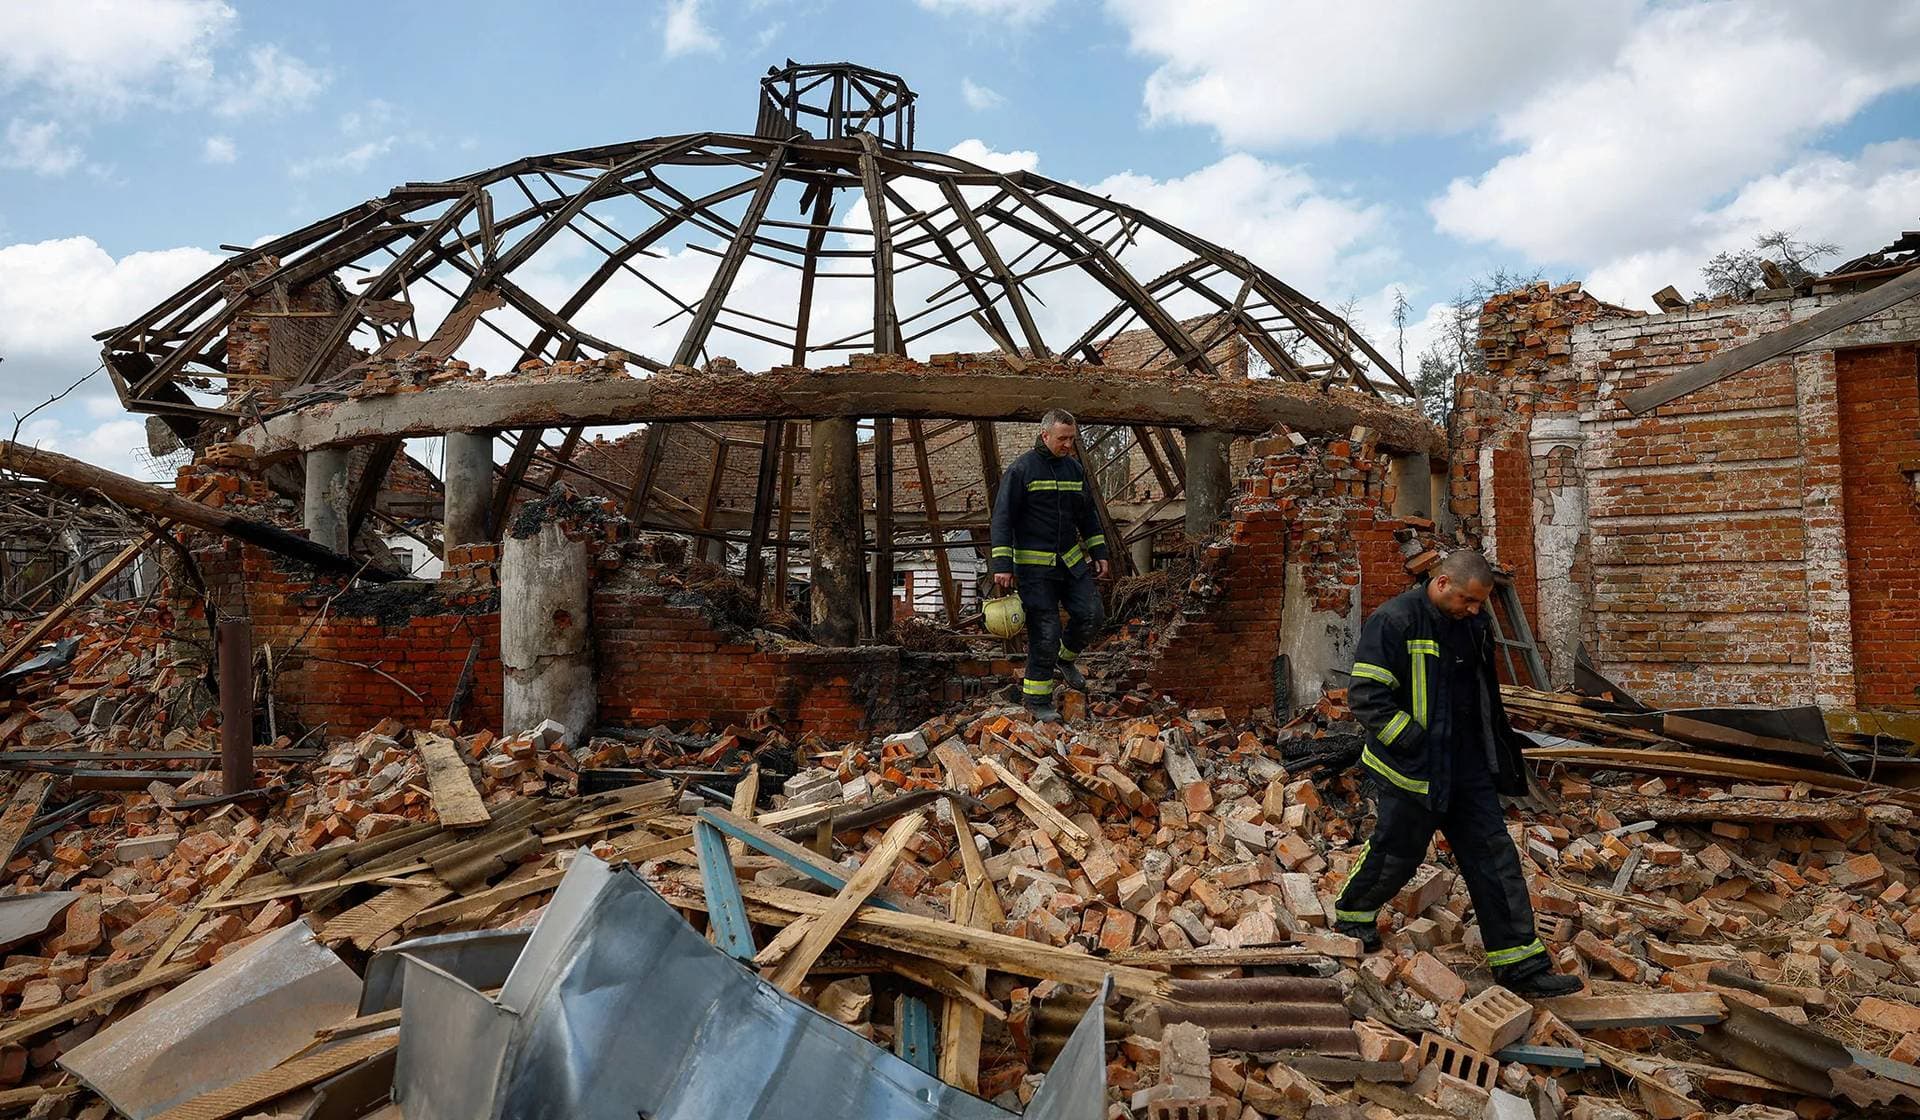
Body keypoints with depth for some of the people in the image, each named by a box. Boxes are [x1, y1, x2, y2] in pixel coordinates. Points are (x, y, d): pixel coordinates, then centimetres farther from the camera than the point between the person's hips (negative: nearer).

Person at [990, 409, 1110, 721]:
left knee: (1090, 614, 0)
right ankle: (1036, 698, 8)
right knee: (1045, 632, -5)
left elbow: (1087, 514, 20)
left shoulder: (1075, 469, 10)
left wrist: (1098, 552, 17)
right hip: (1034, 566, -6)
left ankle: (1065, 658, 29)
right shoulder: (1021, 470, -10)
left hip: (1071, 561, 6)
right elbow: (1002, 517, -12)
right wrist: (1002, 564, -17)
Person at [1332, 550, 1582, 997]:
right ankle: (1353, 914, 34)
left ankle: (1520, 963, 14)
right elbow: (1366, 697, -21)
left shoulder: (1473, 626, 8)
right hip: (1410, 770, -7)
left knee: (1494, 857, 6)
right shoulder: (1395, 622, -18)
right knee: (1397, 853, 7)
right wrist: (1417, 743, -22)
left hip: (1468, 767, 7)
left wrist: (1499, 754, 18)